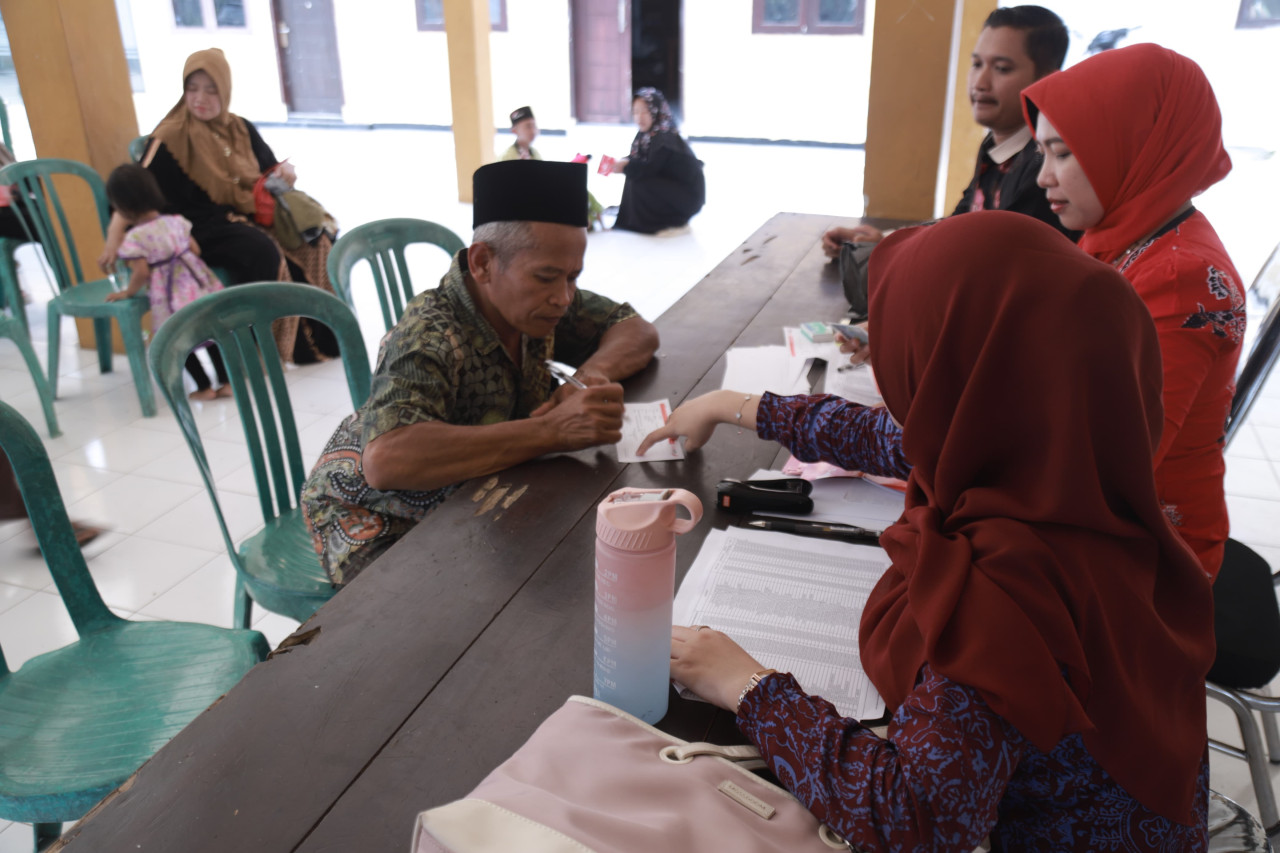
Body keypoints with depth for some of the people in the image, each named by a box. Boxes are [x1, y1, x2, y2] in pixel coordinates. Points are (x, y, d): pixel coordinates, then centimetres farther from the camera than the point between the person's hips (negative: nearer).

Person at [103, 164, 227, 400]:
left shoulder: (135, 238, -13)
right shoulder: (176, 221, 3)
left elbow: (142, 273, -16)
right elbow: (195, 250, 8)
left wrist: (127, 292, 1)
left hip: (173, 299, -5)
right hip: (199, 283, 5)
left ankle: (204, 388, 17)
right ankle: (226, 382, 18)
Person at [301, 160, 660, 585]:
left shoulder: (538, 300, -9)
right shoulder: (429, 339, -31)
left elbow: (637, 330, 3)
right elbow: (385, 460, -48)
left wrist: (591, 375, -21)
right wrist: (552, 430, -46)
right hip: (380, 525, -7)